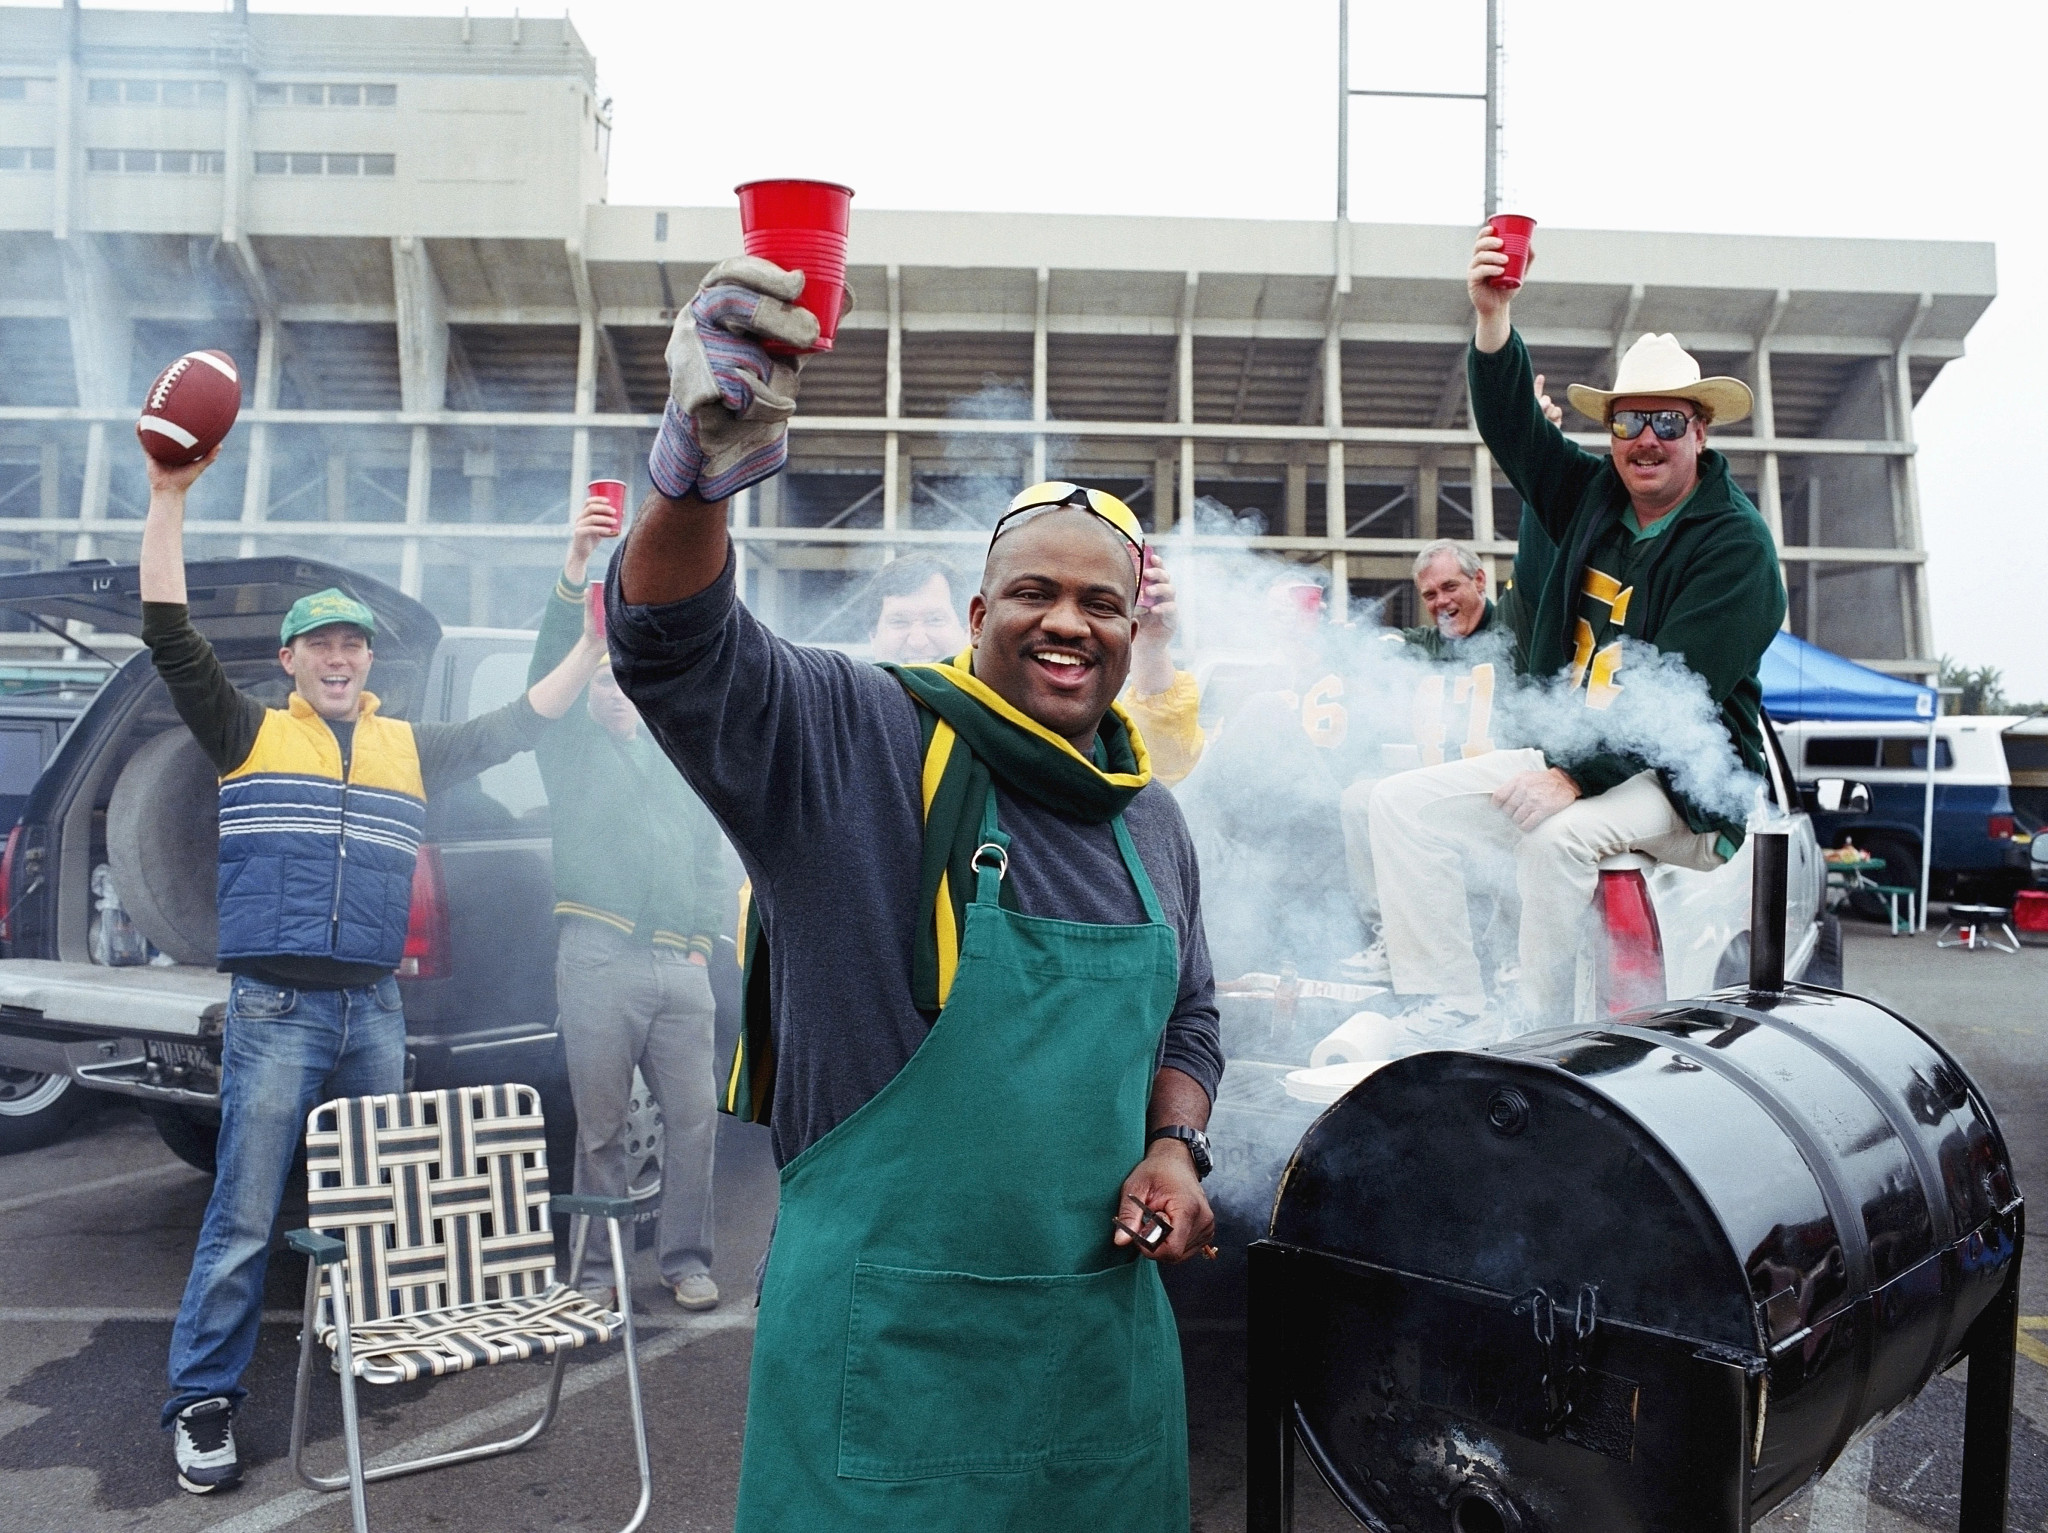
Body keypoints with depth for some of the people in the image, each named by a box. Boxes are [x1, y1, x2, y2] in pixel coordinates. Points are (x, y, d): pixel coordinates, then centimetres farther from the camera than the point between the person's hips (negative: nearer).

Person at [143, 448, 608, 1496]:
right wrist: (170, 497, -12)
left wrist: (599, 639, 4)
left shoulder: (412, 749, 13)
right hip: (276, 1009, -4)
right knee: (244, 1216, -1)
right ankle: (204, 1402, 10)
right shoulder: (249, 734, 4)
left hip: (374, 1010, 4)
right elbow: (168, 634, -6)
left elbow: (521, 721, 12)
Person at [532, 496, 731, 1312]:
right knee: (600, 1125, 2)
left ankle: (686, 1260, 15)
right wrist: (575, 567, -20)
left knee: (694, 1116, 2)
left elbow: (709, 856, 24)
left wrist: (704, 935, 9)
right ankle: (595, 1269, 14)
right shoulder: (571, 748, 11)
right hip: (598, 957, -3)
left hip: (678, 965, 3)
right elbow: (547, 667, -6)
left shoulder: (677, 762, 23)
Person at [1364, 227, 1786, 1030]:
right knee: (1404, 802, -9)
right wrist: (1493, 316, -12)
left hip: (1679, 785, -7)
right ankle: (1444, 1020, -12)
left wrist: (1577, 778, -27)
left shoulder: (1736, 543, -10)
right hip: (1566, 752, 7)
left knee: (1557, 835, -36)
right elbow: (1511, 425, 4)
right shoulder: (1593, 496, 10)